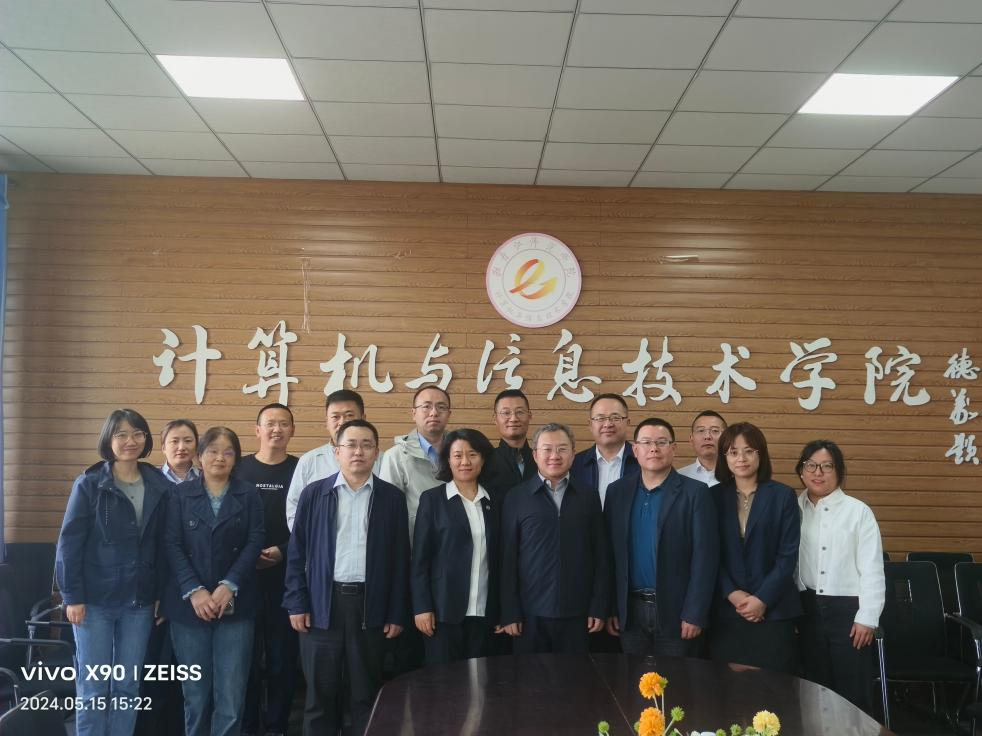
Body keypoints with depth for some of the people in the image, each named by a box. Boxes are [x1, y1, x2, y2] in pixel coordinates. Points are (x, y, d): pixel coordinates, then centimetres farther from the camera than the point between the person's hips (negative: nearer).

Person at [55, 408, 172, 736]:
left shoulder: (159, 486, 2)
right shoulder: (89, 484, -6)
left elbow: (162, 545, 6)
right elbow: (69, 542, -7)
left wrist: (160, 593, 5)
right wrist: (72, 596, -10)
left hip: (139, 601, 3)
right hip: (95, 598, -3)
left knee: (128, 686, 10)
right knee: (93, 688, 4)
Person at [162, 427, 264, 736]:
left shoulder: (249, 495, 5)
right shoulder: (181, 494, 5)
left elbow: (255, 542, -2)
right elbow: (171, 544, -2)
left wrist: (228, 586, -14)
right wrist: (194, 591, -13)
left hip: (235, 604, 0)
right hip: (189, 604, 1)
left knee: (232, 693, -2)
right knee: (195, 691, 8)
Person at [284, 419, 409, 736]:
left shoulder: (392, 497, 2)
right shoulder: (313, 494, 2)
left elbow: (400, 558, 3)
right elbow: (297, 552, 4)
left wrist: (397, 613, 0)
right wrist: (296, 604, -2)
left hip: (371, 604, 0)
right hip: (322, 603, 0)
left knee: (367, 694, 9)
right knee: (320, 693, 9)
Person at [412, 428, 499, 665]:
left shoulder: (493, 502, 10)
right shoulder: (432, 499, 0)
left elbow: (497, 557, 11)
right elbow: (419, 559, -2)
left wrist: (501, 611, 7)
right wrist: (422, 608, -9)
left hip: (483, 612, 3)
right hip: (444, 609, -3)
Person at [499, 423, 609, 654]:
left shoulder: (588, 496, 6)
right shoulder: (516, 497, 1)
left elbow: (600, 554, 6)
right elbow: (508, 557, 0)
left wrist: (599, 607, 2)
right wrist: (509, 612, -3)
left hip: (577, 613, 1)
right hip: (530, 613, -1)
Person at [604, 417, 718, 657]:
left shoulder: (695, 493, -5)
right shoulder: (617, 491, 6)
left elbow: (705, 556, -8)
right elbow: (610, 552, 7)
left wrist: (695, 614, -12)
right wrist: (610, 608, 4)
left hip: (676, 611, -3)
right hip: (630, 611, 3)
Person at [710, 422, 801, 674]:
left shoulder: (783, 496, 1)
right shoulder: (715, 497, 6)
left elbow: (788, 555, -3)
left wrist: (762, 599, -11)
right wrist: (732, 594, -9)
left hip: (773, 610, -1)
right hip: (726, 610, 2)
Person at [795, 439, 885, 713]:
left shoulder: (858, 511, -6)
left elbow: (872, 569, -6)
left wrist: (867, 618, -8)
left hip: (847, 609, -3)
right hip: (807, 608, 3)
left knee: (853, 691, 4)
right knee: (815, 688, 14)